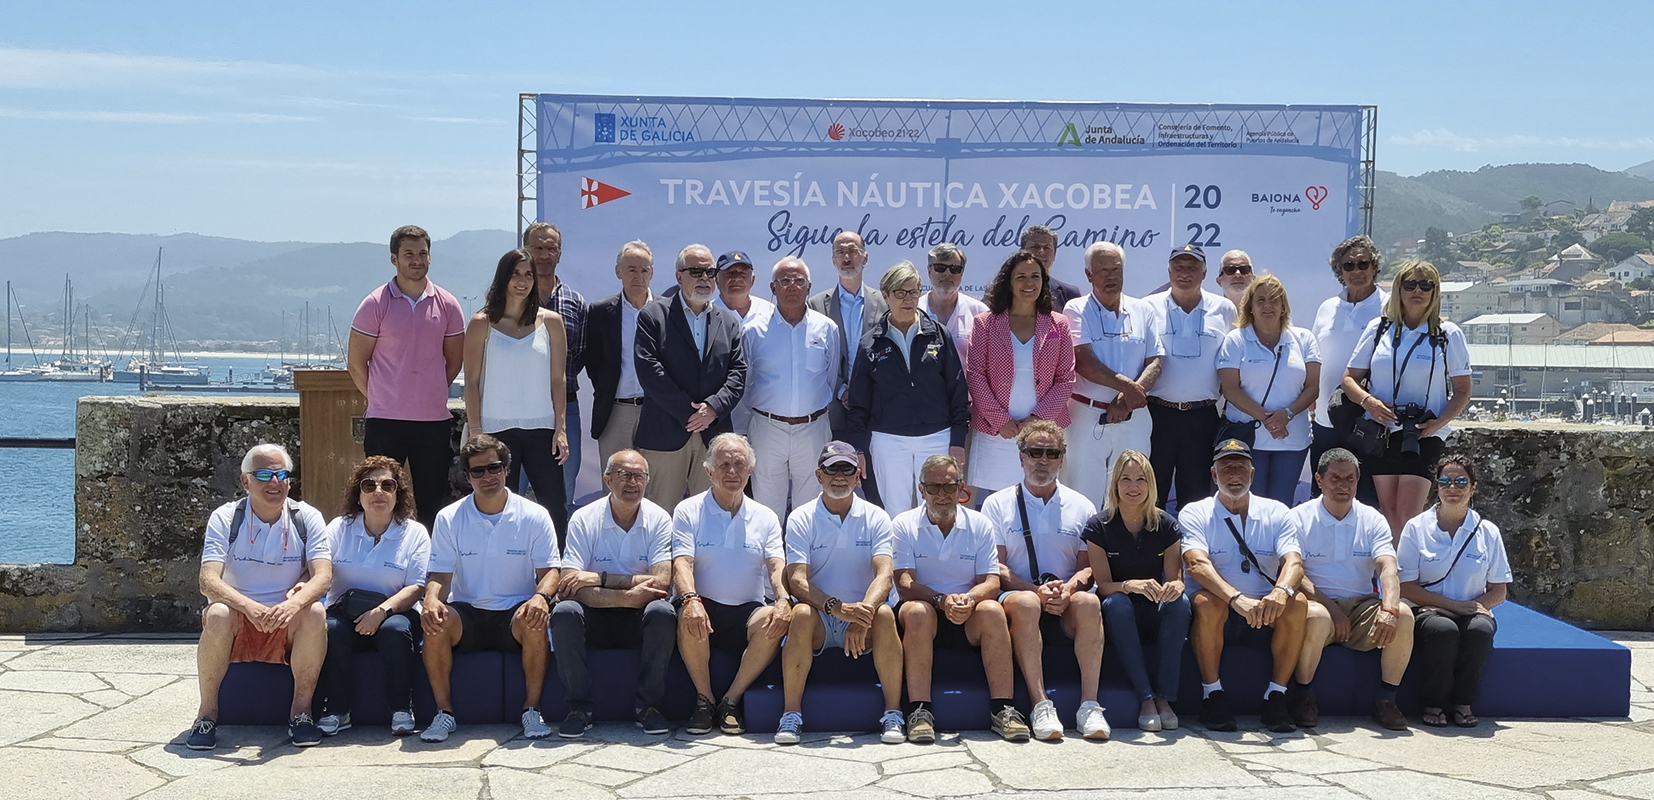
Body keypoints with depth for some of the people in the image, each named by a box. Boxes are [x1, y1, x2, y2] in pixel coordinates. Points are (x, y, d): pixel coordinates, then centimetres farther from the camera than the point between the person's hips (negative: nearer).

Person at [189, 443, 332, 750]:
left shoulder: (307, 518, -1)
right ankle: (207, 713, -15)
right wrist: (249, 607, -36)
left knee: (315, 613, -30)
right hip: (238, 622, -1)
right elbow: (208, 581, -16)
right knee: (218, 614, -32)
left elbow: (323, 576, -14)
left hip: (288, 627, 1)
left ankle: (301, 709, -14)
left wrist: (294, 603, -37)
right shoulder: (225, 518, -4)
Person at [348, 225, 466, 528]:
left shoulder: (447, 305, 4)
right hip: (385, 421, -2)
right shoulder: (375, 304, -3)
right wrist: (380, 399, 6)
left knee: (433, 505, 8)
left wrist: (429, 393, 11)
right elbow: (356, 362, 2)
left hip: (434, 420, 2)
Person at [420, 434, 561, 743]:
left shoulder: (534, 516, 0)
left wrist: (542, 596, -25)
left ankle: (531, 709, -18)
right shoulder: (449, 518, 2)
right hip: (466, 613, 1)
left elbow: (550, 570, -1)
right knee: (435, 624, -31)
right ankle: (445, 712, -16)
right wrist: (431, 600, -25)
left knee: (534, 621, -35)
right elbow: (440, 575, 0)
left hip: (515, 612, -1)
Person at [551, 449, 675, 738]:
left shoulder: (659, 519, -4)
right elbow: (568, 587, -17)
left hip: (640, 619, 0)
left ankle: (648, 704, -15)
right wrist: (626, 597, -29)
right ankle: (579, 708, -16)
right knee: (564, 612, -30)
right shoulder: (584, 519, -6)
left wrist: (600, 578, -22)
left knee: (663, 611, -31)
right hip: (596, 619, 0)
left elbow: (661, 582, -17)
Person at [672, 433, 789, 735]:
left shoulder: (765, 517, 13)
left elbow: (777, 567, 0)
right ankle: (704, 700, -14)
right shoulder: (688, 511, 6)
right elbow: (682, 563, -8)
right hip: (705, 607, -1)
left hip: (749, 610, 2)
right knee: (688, 619, -36)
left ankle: (731, 700, -15)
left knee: (775, 623, -31)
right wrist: (691, 599, -30)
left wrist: (783, 601, -23)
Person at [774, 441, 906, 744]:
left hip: (861, 617, 1)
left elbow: (885, 574, -12)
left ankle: (893, 714, -23)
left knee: (884, 614, -31)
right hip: (819, 619, -1)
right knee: (802, 613, -33)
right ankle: (791, 713, -25)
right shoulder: (801, 519, 0)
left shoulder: (876, 518, 3)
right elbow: (796, 580, -12)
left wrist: (864, 612, -33)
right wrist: (836, 606, -30)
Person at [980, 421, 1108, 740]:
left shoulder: (1081, 507, 16)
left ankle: (1089, 705, -33)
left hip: (1065, 607, 2)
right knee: (1025, 603, -37)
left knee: (1088, 601, -33)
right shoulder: (998, 504, 10)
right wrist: (1037, 591, -16)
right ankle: (1040, 705, -37)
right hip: (1017, 596, -1)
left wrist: (1069, 587, -16)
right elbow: (995, 568, 1)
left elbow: (1089, 566, 8)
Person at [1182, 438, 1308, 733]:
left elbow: (1294, 561, -10)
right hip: (1216, 617, -2)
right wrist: (1237, 598, -38)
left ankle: (1276, 695, -15)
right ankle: (1212, 695, -17)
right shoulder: (1194, 514, -1)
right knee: (1207, 601, -34)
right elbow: (1197, 564, -19)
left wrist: (1281, 591, -35)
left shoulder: (1277, 513, 6)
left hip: (1265, 616, 2)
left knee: (1297, 603, -27)